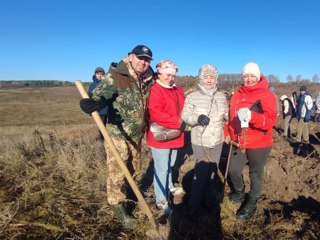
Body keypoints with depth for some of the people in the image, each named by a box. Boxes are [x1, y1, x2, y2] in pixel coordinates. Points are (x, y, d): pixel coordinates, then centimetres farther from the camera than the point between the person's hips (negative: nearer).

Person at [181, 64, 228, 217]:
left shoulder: (222, 97, 2)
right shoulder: (192, 97, -9)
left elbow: (226, 115, 13)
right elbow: (185, 116, -10)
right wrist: (197, 118, -27)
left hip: (217, 141, 5)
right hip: (199, 141, -4)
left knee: (212, 171, 19)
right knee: (201, 172, -1)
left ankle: (207, 198, 43)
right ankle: (194, 206, 21)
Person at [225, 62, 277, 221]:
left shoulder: (267, 96, -12)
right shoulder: (237, 95, 5)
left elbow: (270, 121, -22)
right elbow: (231, 116, 14)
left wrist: (251, 116, -37)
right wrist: (228, 134, 13)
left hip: (259, 144, -4)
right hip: (239, 143, 5)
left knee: (256, 174, 10)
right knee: (233, 170, 13)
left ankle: (251, 204, 32)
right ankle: (239, 193, 42)